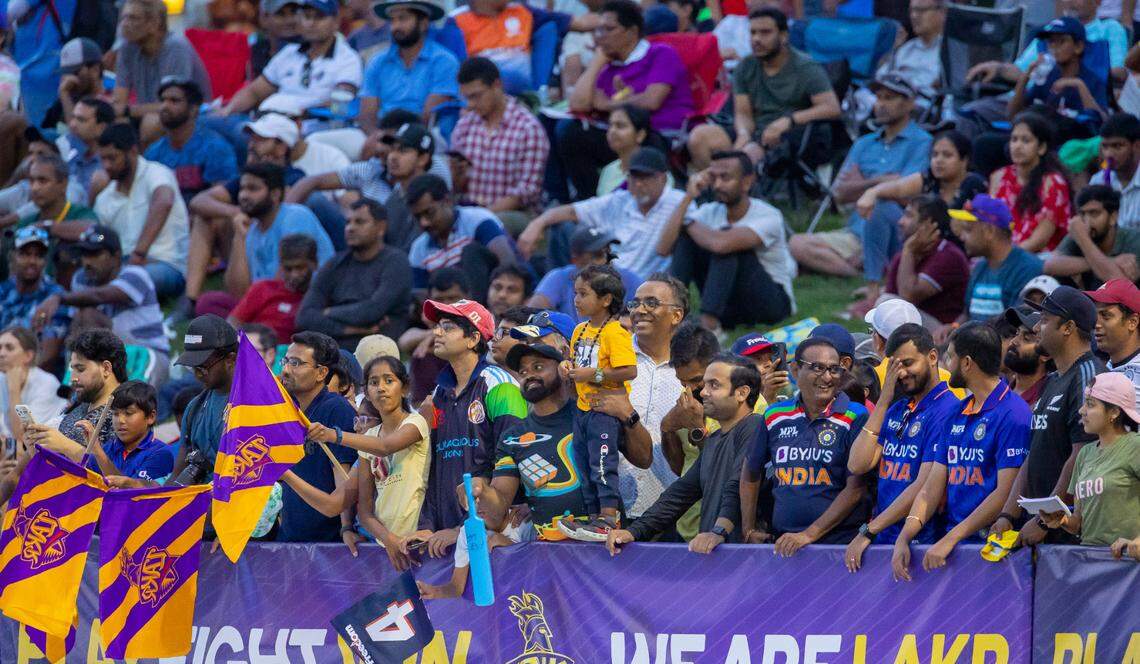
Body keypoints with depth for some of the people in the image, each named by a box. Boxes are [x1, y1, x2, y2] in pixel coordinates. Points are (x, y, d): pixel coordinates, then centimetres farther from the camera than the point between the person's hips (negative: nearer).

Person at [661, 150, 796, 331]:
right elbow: (663, 249, -13)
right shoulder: (709, 212, -2)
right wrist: (688, 197, -16)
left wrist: (690, 223, -18)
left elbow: (721, 243, -39)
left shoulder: (769, 217, -20)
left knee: (726, 245, -29)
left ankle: (708, 323, -37)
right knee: (684, 236, -11)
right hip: (728, 304, 6)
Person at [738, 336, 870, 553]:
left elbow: (856, 489, -7)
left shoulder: (855, 418, -2)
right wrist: (748, 530, 18)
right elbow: (750, 472, 24)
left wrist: (810, 535, -12)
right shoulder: (775, 417, 11)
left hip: (839, 543, -4)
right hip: (781, 544, 4)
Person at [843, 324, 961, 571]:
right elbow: (857, 466, 5)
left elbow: (925, 486, -16)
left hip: (921, 542, -6)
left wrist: (868, 532, -16)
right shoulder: (896, 410, 16)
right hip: (885, 541, 6)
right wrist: (884, 400, 3)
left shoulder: (946, 410, -9)